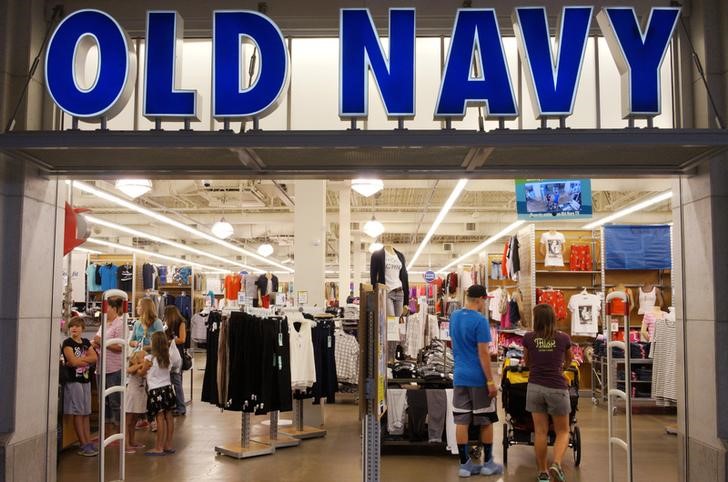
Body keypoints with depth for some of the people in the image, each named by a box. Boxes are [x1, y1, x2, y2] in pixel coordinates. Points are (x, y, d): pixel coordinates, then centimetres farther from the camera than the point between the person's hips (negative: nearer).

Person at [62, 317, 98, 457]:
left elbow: (94, 358, 0)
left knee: (86, 413, 8)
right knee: (78, 413, -3)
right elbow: (73, 361, -17)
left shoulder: (86, 342, 11)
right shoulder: (67, 343, -6)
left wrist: (80, 360, -13)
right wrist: (88, 359, -4)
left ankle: (88, 442, 12)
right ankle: (83, 445, 0)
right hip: (74, 381, -6)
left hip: (86, 380, 6)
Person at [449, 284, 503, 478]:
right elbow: (483, 353, -17)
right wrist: (491, 381, -14)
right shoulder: (480, 320, -16)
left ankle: (464, 464, 10)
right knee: (486, 421, 8)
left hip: (460, 376, 6)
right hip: (478, 377, -6)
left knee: (461, 421, 5)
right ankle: (488, 463, 18)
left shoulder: (454, 316, 7)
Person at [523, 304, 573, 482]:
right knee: (562, 431, 11)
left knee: (540, 432, 8)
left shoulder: (528, 338, 0)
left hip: (535, 387, 1)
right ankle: (556, 464, -10)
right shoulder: (564, 338, -1)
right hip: (557, 388, -1)